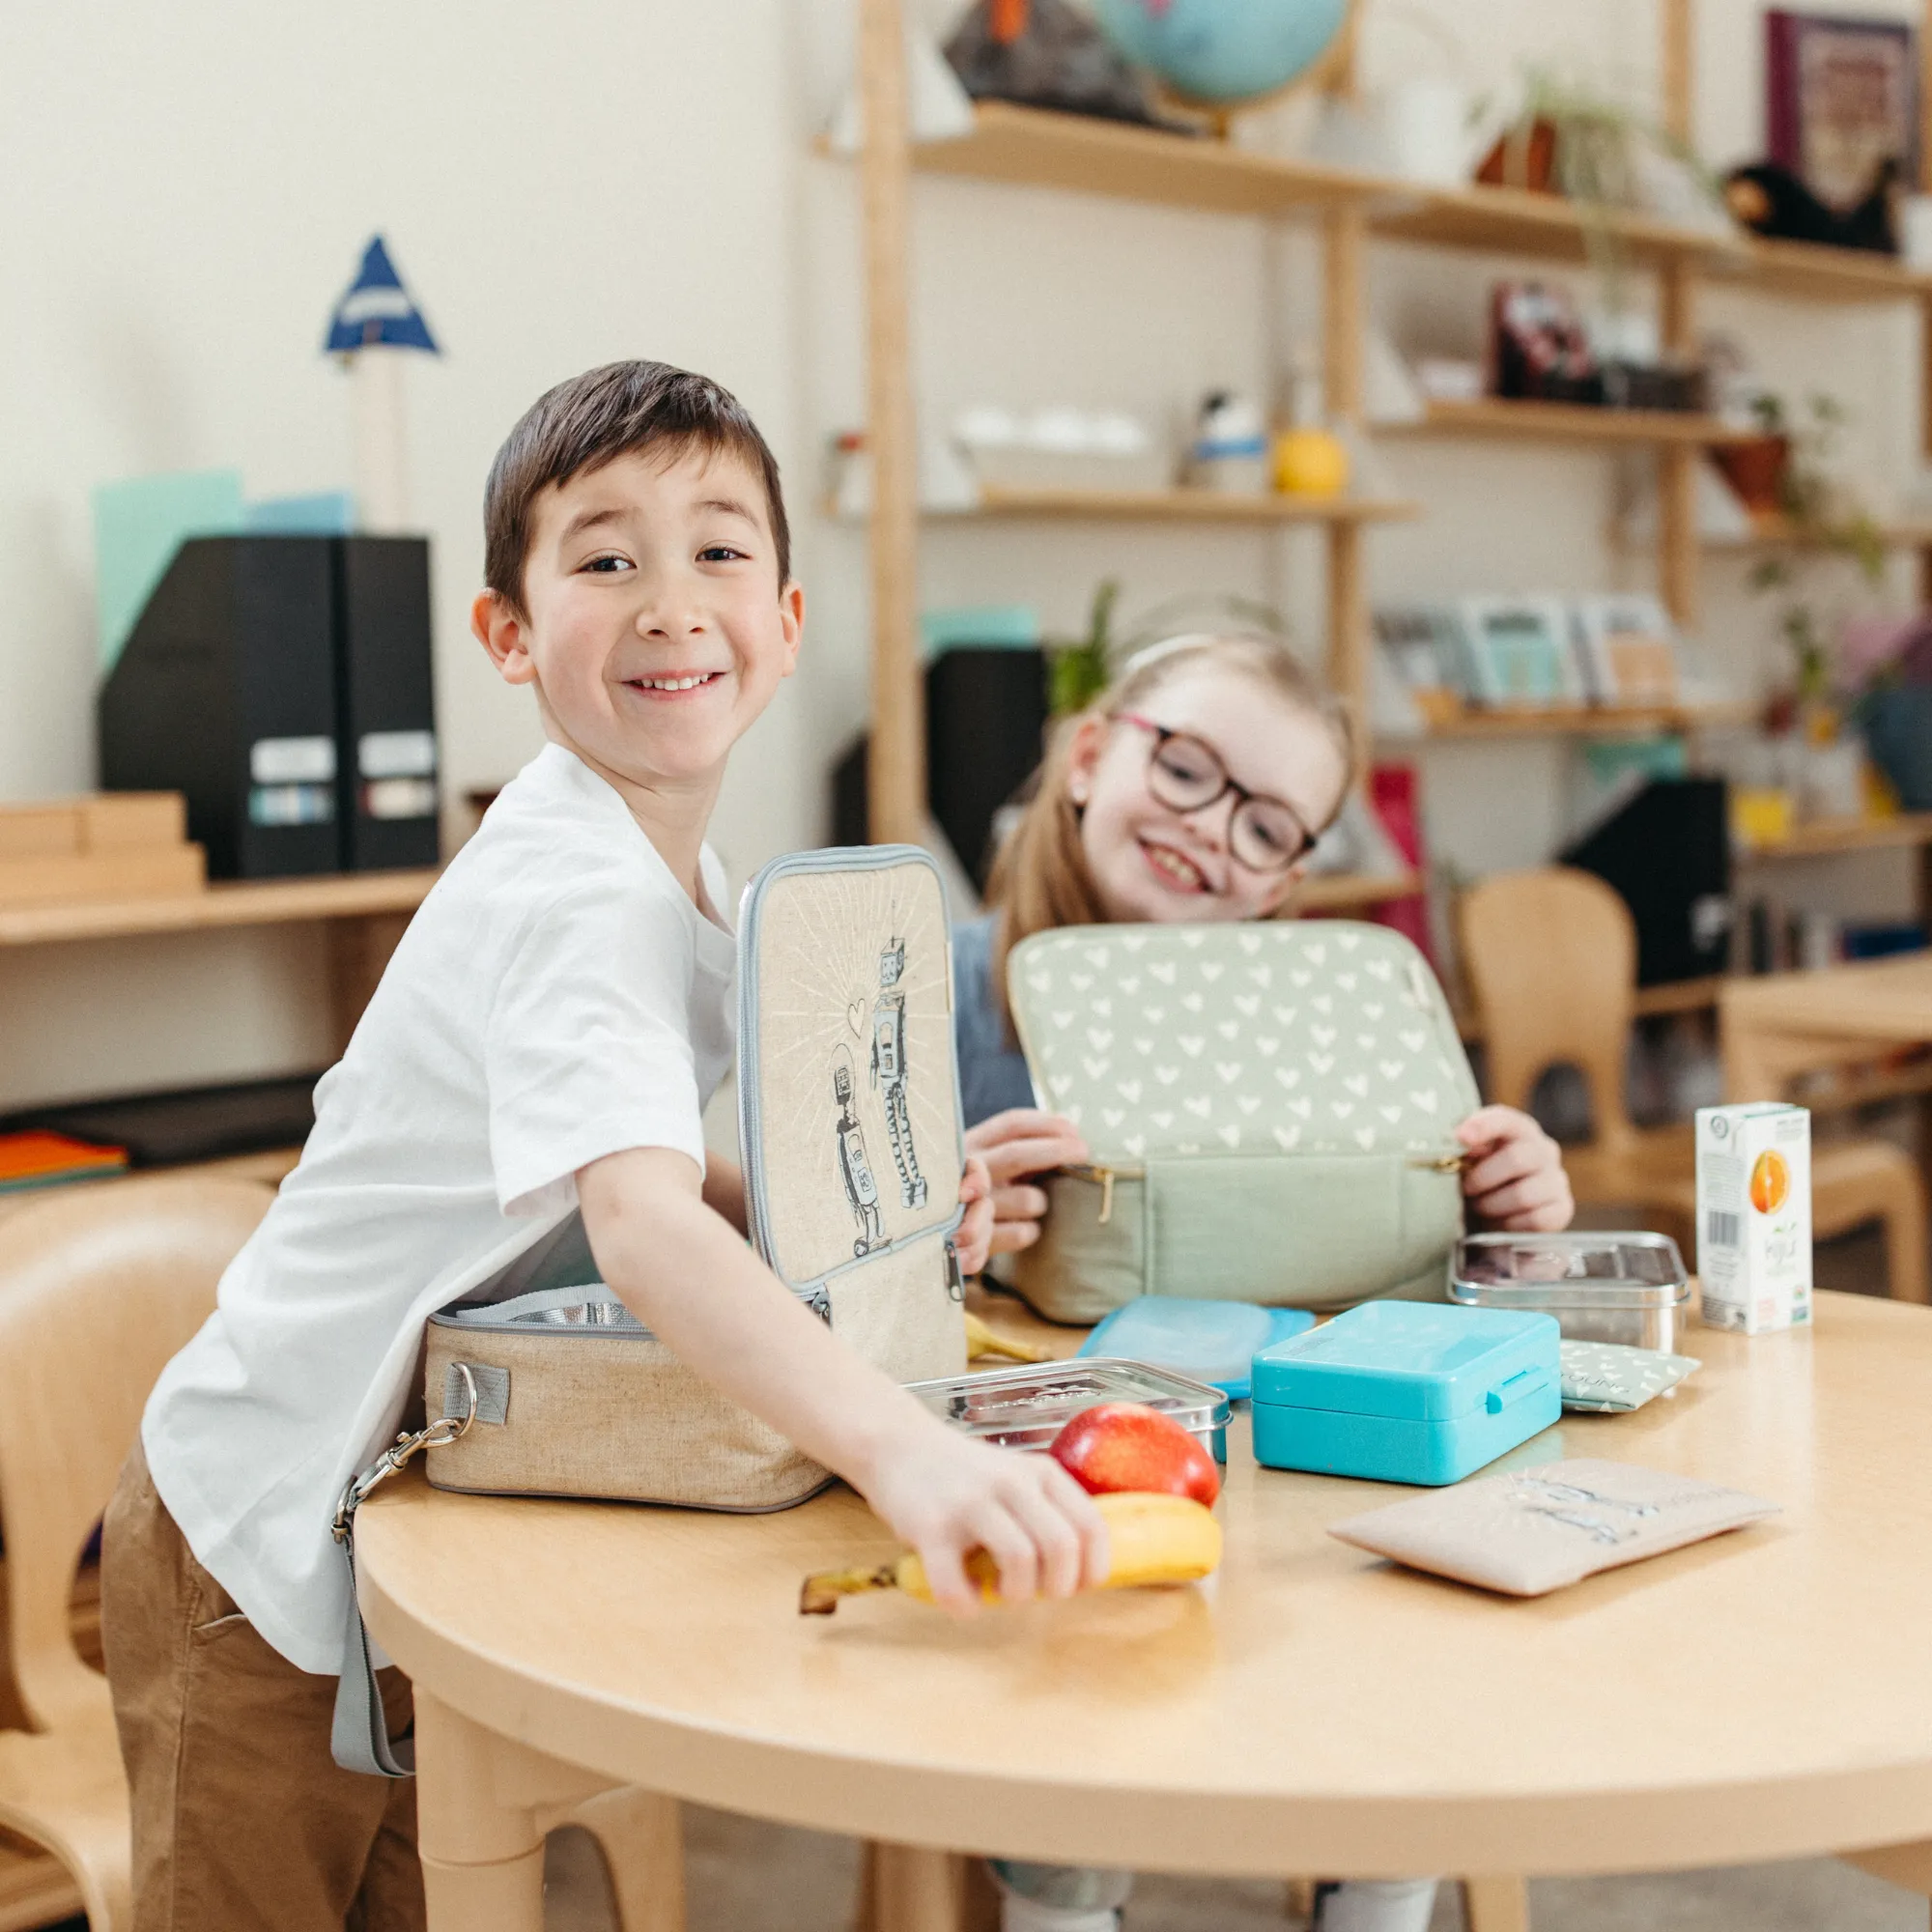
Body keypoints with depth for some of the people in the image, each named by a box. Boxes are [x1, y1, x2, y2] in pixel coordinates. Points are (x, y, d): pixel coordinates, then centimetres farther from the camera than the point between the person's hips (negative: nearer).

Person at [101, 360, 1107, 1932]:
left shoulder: (675, 866, 1)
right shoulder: (575, 895, -29)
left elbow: (655, 1175, 8)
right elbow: (638, 1225, -45)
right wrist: (904, 1450, -58)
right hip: (266, 1545, -8)